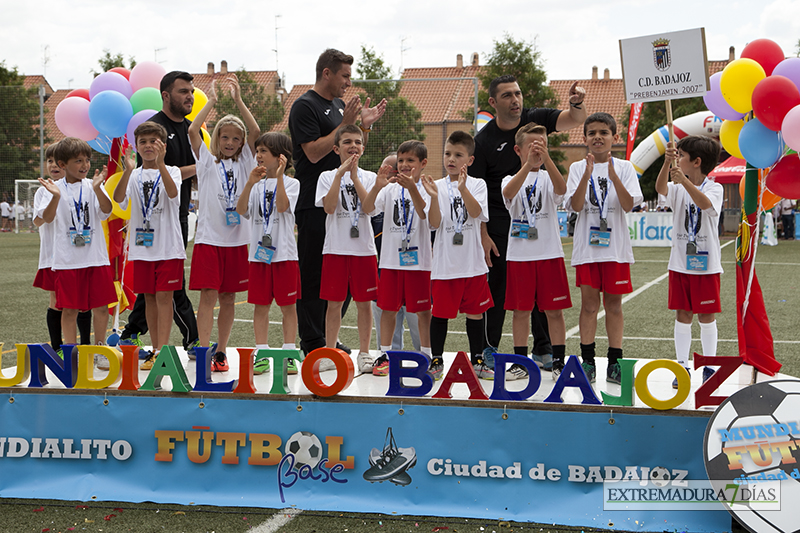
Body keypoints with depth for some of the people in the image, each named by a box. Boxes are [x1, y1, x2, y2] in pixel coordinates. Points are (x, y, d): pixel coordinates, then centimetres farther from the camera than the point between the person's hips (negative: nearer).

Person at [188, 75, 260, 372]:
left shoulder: (244, 163, 10)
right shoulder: (207, 162, 5)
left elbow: (255, 132, -3)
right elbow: (193, 131, -9)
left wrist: (238, 100, -5)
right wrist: (211, 101, -5)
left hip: (237, 238, 3)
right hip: (209, 236, -3)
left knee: (228, 298, 7)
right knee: (208, 295, -8)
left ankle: (221, 352, 15)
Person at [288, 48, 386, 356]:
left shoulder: (339, 105, 17)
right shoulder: (305, 106, -9)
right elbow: (314, 152, -17)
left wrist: (366, 124, 5)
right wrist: (345, 124, -17)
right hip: (313, 203, -8)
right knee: (312, 272, -3)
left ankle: (327, 336, 19)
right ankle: (311, 341, 2)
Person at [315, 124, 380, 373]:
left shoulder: (369, 177, 8)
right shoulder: (328, 176, 6)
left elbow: (369, 207, -10)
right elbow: (329, 207, -11)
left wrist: (354, 176, -12)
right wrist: (340, 174, -12)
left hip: (363, 247, 1)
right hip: (335, 247, -1)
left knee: (364, 302, 3)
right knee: (334, 302, 3)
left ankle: (364, 353, 12)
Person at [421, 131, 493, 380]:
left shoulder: (477, 184, 3)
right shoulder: (438, 186, 2)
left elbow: (476, 212, -16)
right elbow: (435, 223, -7)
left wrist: (463, 189, -31)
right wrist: (434, 198, -23)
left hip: (473, 263, 0)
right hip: (444, 263, 0)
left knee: (475, 312, 9)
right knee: (440, 312, 4)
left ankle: (477, 360, 21)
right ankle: (436, 361, 15)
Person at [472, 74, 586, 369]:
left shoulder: (535, 119, 0)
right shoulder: (483, 140, -8)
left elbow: (575, 120, -13)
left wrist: (577, 104, -37)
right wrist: (483, 235, -14)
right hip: (500, 226, -3)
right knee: (498, 287, 2)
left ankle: (543, 350, 18)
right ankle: (489, 351, 12)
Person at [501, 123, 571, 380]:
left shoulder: (548, 177, 5)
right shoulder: (511, 179, 5)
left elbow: (561, 189, -20)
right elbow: (508, 192, -21)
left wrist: (546, 159, -34)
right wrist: (528, 164, -35)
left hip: (549, 253, 0)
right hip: (519, 254, 1)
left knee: (554, 310, 2)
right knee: (521, 310, 6)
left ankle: (558, 362, 10)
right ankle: (521, 362, 16)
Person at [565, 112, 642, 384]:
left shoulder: (624, 168, 4)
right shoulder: (578, 168, 4)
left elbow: (628, 205, -10)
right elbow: (575, 206, -9)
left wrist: (613, 175, -21)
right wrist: (587, 175, -20)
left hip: (615, 246, 0)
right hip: (587, 246, 0)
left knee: (614, 303, 5)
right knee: (589, 303, 0)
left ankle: (614, 362, 11)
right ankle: (587, 361, 7)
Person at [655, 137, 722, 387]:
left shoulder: (714, 188, -5)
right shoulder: (678, 188, 4)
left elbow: (706, 204, -27)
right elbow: (661, 188, -18)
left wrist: (685, 181, -40)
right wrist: (667, 163, -35)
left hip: (706, 263, -3)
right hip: (680, 262, 3)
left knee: (707, 315, 3)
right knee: (682, 315, 6)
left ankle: (709, 367, 13)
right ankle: (682, 366, 12)